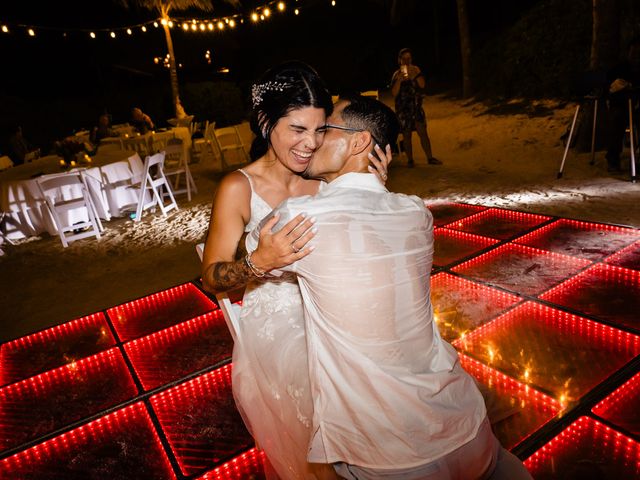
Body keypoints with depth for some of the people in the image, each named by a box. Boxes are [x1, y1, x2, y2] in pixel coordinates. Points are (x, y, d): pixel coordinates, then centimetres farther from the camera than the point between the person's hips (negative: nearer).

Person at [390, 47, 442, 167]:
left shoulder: (416, 70, 6)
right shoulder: (397, 74, 0)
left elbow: (422, 85, -6)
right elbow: (394, 93, -8)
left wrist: (415, 74, -17)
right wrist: (399, 80, -20)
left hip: (416, 107, 1)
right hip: (403, 109, -1)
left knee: (423, 132, -3)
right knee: (407, 135, 3)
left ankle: (430, 158, 3)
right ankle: (410, 160, 12)